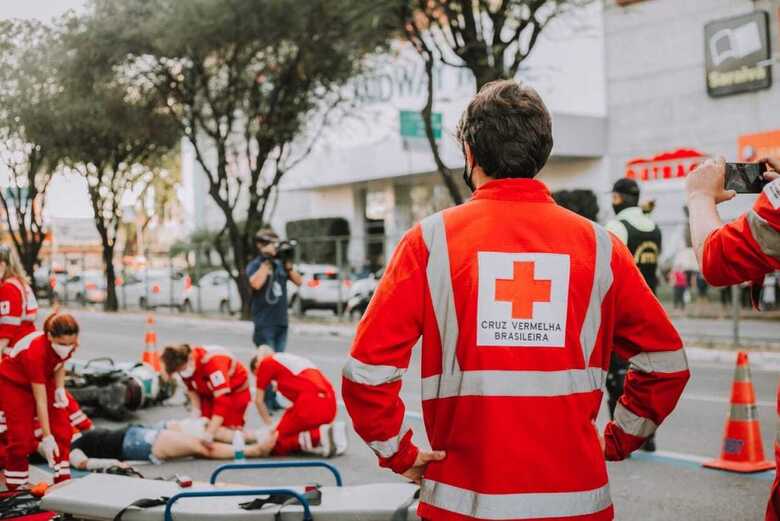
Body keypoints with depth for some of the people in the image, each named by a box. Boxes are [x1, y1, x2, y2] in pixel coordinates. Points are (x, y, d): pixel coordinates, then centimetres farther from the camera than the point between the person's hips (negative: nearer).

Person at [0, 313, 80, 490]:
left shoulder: (68, 345, -25)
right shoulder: (35, 352, -40)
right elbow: (40, 401, -35)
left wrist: (60, 389, -15)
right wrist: (47, 437, -32)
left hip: (43, 380, 6)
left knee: (62, 429, -3)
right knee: (22, 437, -9)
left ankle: (63, 481, 7)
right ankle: (16, 487, 8)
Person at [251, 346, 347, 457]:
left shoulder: (265, 363, 14)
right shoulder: (291, 358, 33)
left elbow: (259, 401, 18)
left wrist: (269, 425, 30)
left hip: (310, 402, -7)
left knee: (277, 444, 4)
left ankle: (320, 436, -15)